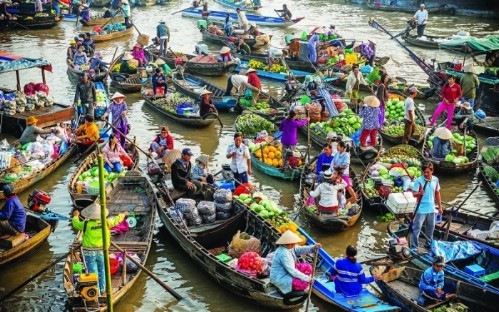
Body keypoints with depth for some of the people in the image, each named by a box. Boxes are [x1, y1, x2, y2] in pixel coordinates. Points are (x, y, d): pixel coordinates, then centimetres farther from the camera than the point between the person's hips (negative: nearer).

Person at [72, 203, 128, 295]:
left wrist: (75, 216, 25)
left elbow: (76, 224, 4)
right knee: (102, 271, 20)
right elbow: (116, 219, 8)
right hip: (102, 252, 2)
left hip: (89, 253, -2)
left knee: (92, 272, 6)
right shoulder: (106, 222, -9)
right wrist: (123, 215, 29)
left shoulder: (86, 224, -14)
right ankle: (102, 290, 31)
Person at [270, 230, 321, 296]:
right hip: (280, 279, -10)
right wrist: (308, 279, -24)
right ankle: (287, 295, -2)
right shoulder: (283, 254, -31)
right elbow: (292, 271, -29)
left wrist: (313, 247, -21)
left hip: (286, 272, 10)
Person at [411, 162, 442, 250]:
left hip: (431, 209, 5)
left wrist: (440, 207, 13)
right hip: (421, 209, -5)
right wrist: (419, 193, -38)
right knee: (416, 227, -5)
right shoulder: (418, 180, -14)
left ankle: (429, 243, 36)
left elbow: (437, 194, 10)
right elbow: (414, 193, -15)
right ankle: (413, 247, 0)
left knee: (431, 227, 18)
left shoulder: (435, 180, 1)